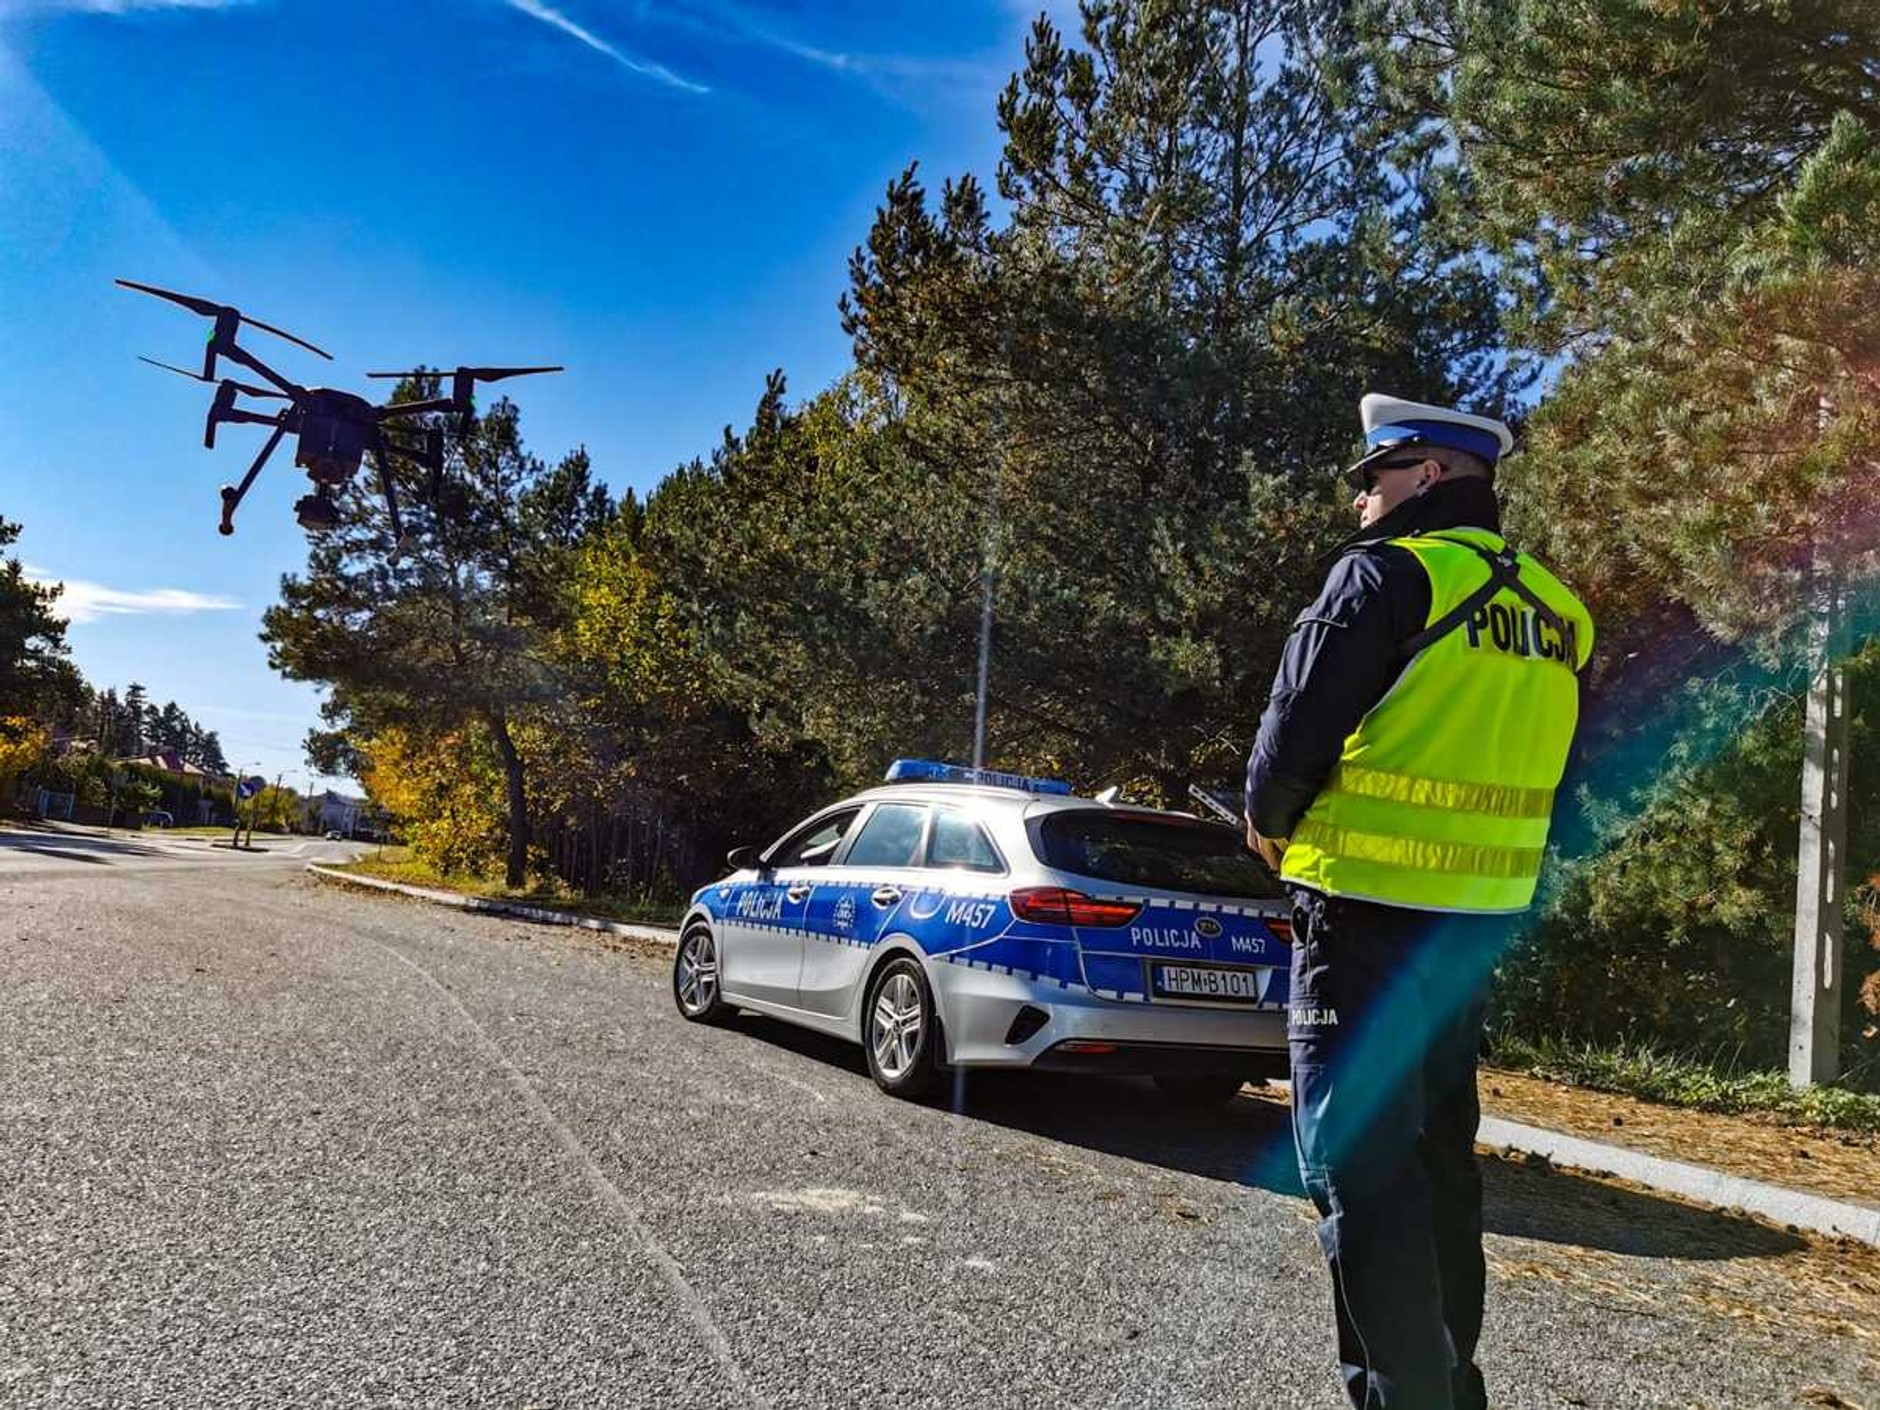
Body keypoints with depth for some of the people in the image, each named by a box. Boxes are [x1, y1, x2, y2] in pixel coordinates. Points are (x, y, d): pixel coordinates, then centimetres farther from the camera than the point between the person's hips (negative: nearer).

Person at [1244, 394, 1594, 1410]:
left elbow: (1297, 728, -14)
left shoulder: (1390, 572, -11)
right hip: (1480, 920, 8)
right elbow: (1546, 778, 17)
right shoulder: (1555, 611, 12)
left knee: (1356, 1159, -2)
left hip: (1366, 915, -8)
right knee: (1438, 1153, 19)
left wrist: (1270, 822, 5)